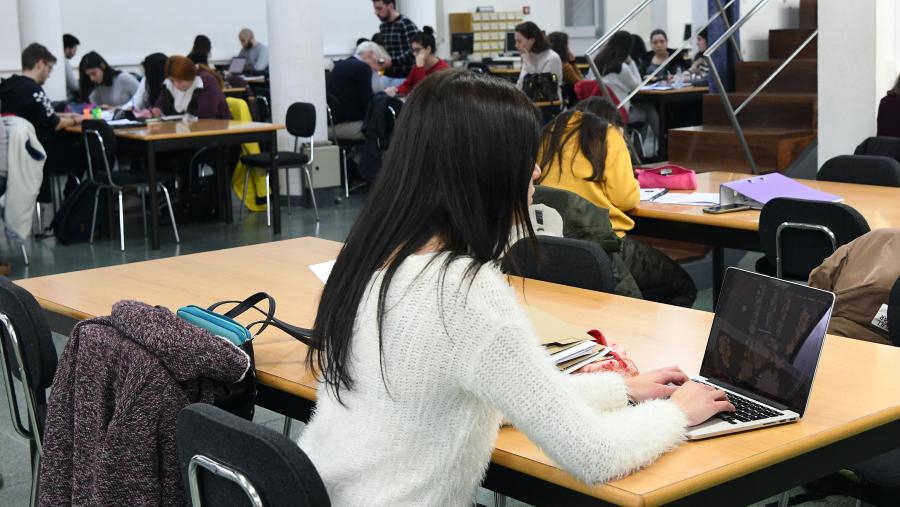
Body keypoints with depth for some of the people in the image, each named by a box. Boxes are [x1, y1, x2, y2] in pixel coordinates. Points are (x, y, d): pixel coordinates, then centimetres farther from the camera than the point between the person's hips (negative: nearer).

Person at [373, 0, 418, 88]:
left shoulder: (406, 24, -10)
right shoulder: (382, 26, 13)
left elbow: (414, 51, -17)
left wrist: (393, 61, -21)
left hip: (404, 77, -7)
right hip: (386, 76, 7)